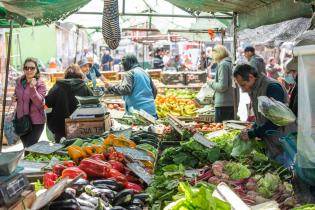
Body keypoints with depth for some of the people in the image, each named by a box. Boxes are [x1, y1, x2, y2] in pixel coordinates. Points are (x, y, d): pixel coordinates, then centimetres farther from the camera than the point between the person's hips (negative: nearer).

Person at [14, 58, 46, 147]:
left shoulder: (40, 83, -13)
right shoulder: (19, 81, 4)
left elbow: (39, 103, -24)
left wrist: (33, 88, -34)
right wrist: (14, 98, -1)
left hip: (36, 121, -6)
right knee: (25, 147, 19)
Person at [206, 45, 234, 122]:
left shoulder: (223, 64, -12)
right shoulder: (230, 63, 13)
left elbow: (222, 86, -18)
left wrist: (211, 83, -2)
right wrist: (215, 81, 15)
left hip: (223, 104, -9)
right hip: (232, 103, 9)